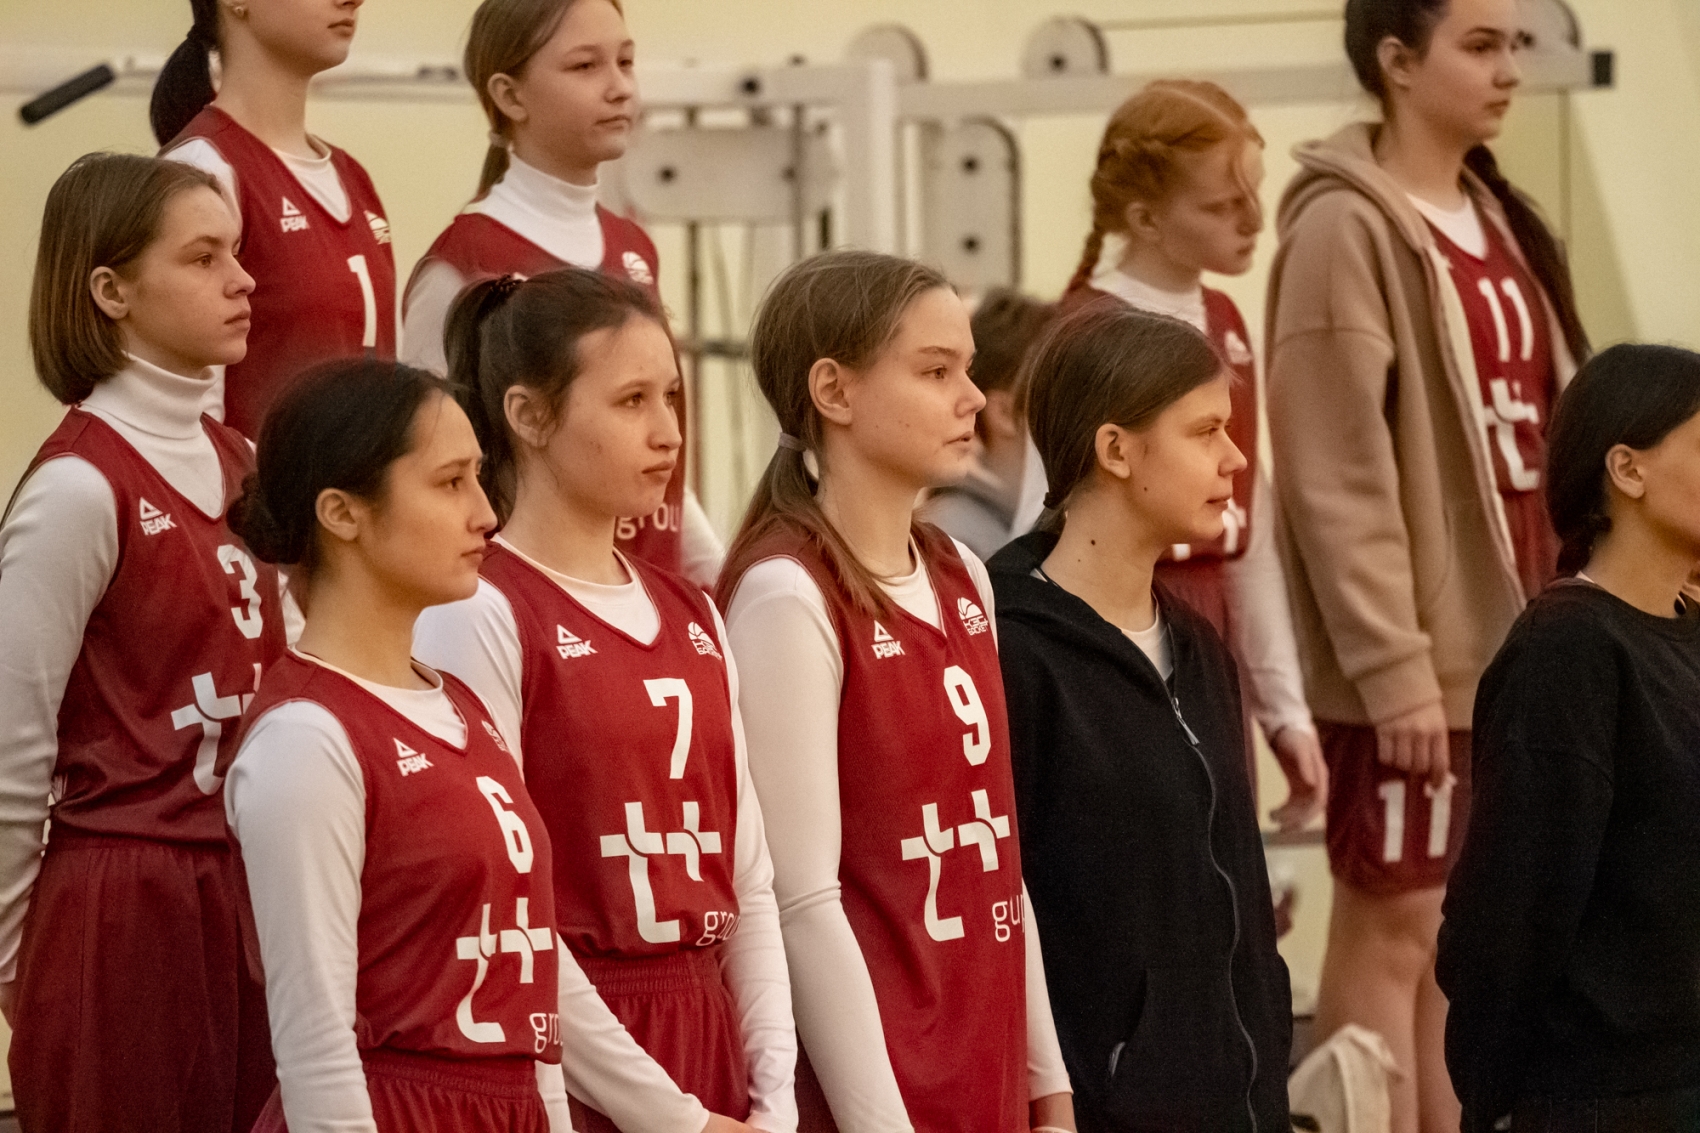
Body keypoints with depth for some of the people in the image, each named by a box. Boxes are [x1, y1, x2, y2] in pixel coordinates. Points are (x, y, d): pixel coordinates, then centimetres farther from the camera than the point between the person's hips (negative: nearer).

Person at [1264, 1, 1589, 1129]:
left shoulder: (1499, 224, 13)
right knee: (1394, 924, -1)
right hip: (1415, 655, -8)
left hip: (1511, 641, 8)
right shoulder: (1348, 229, -12)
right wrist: (1391, 664, -20)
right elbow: (1338, 475, -16)